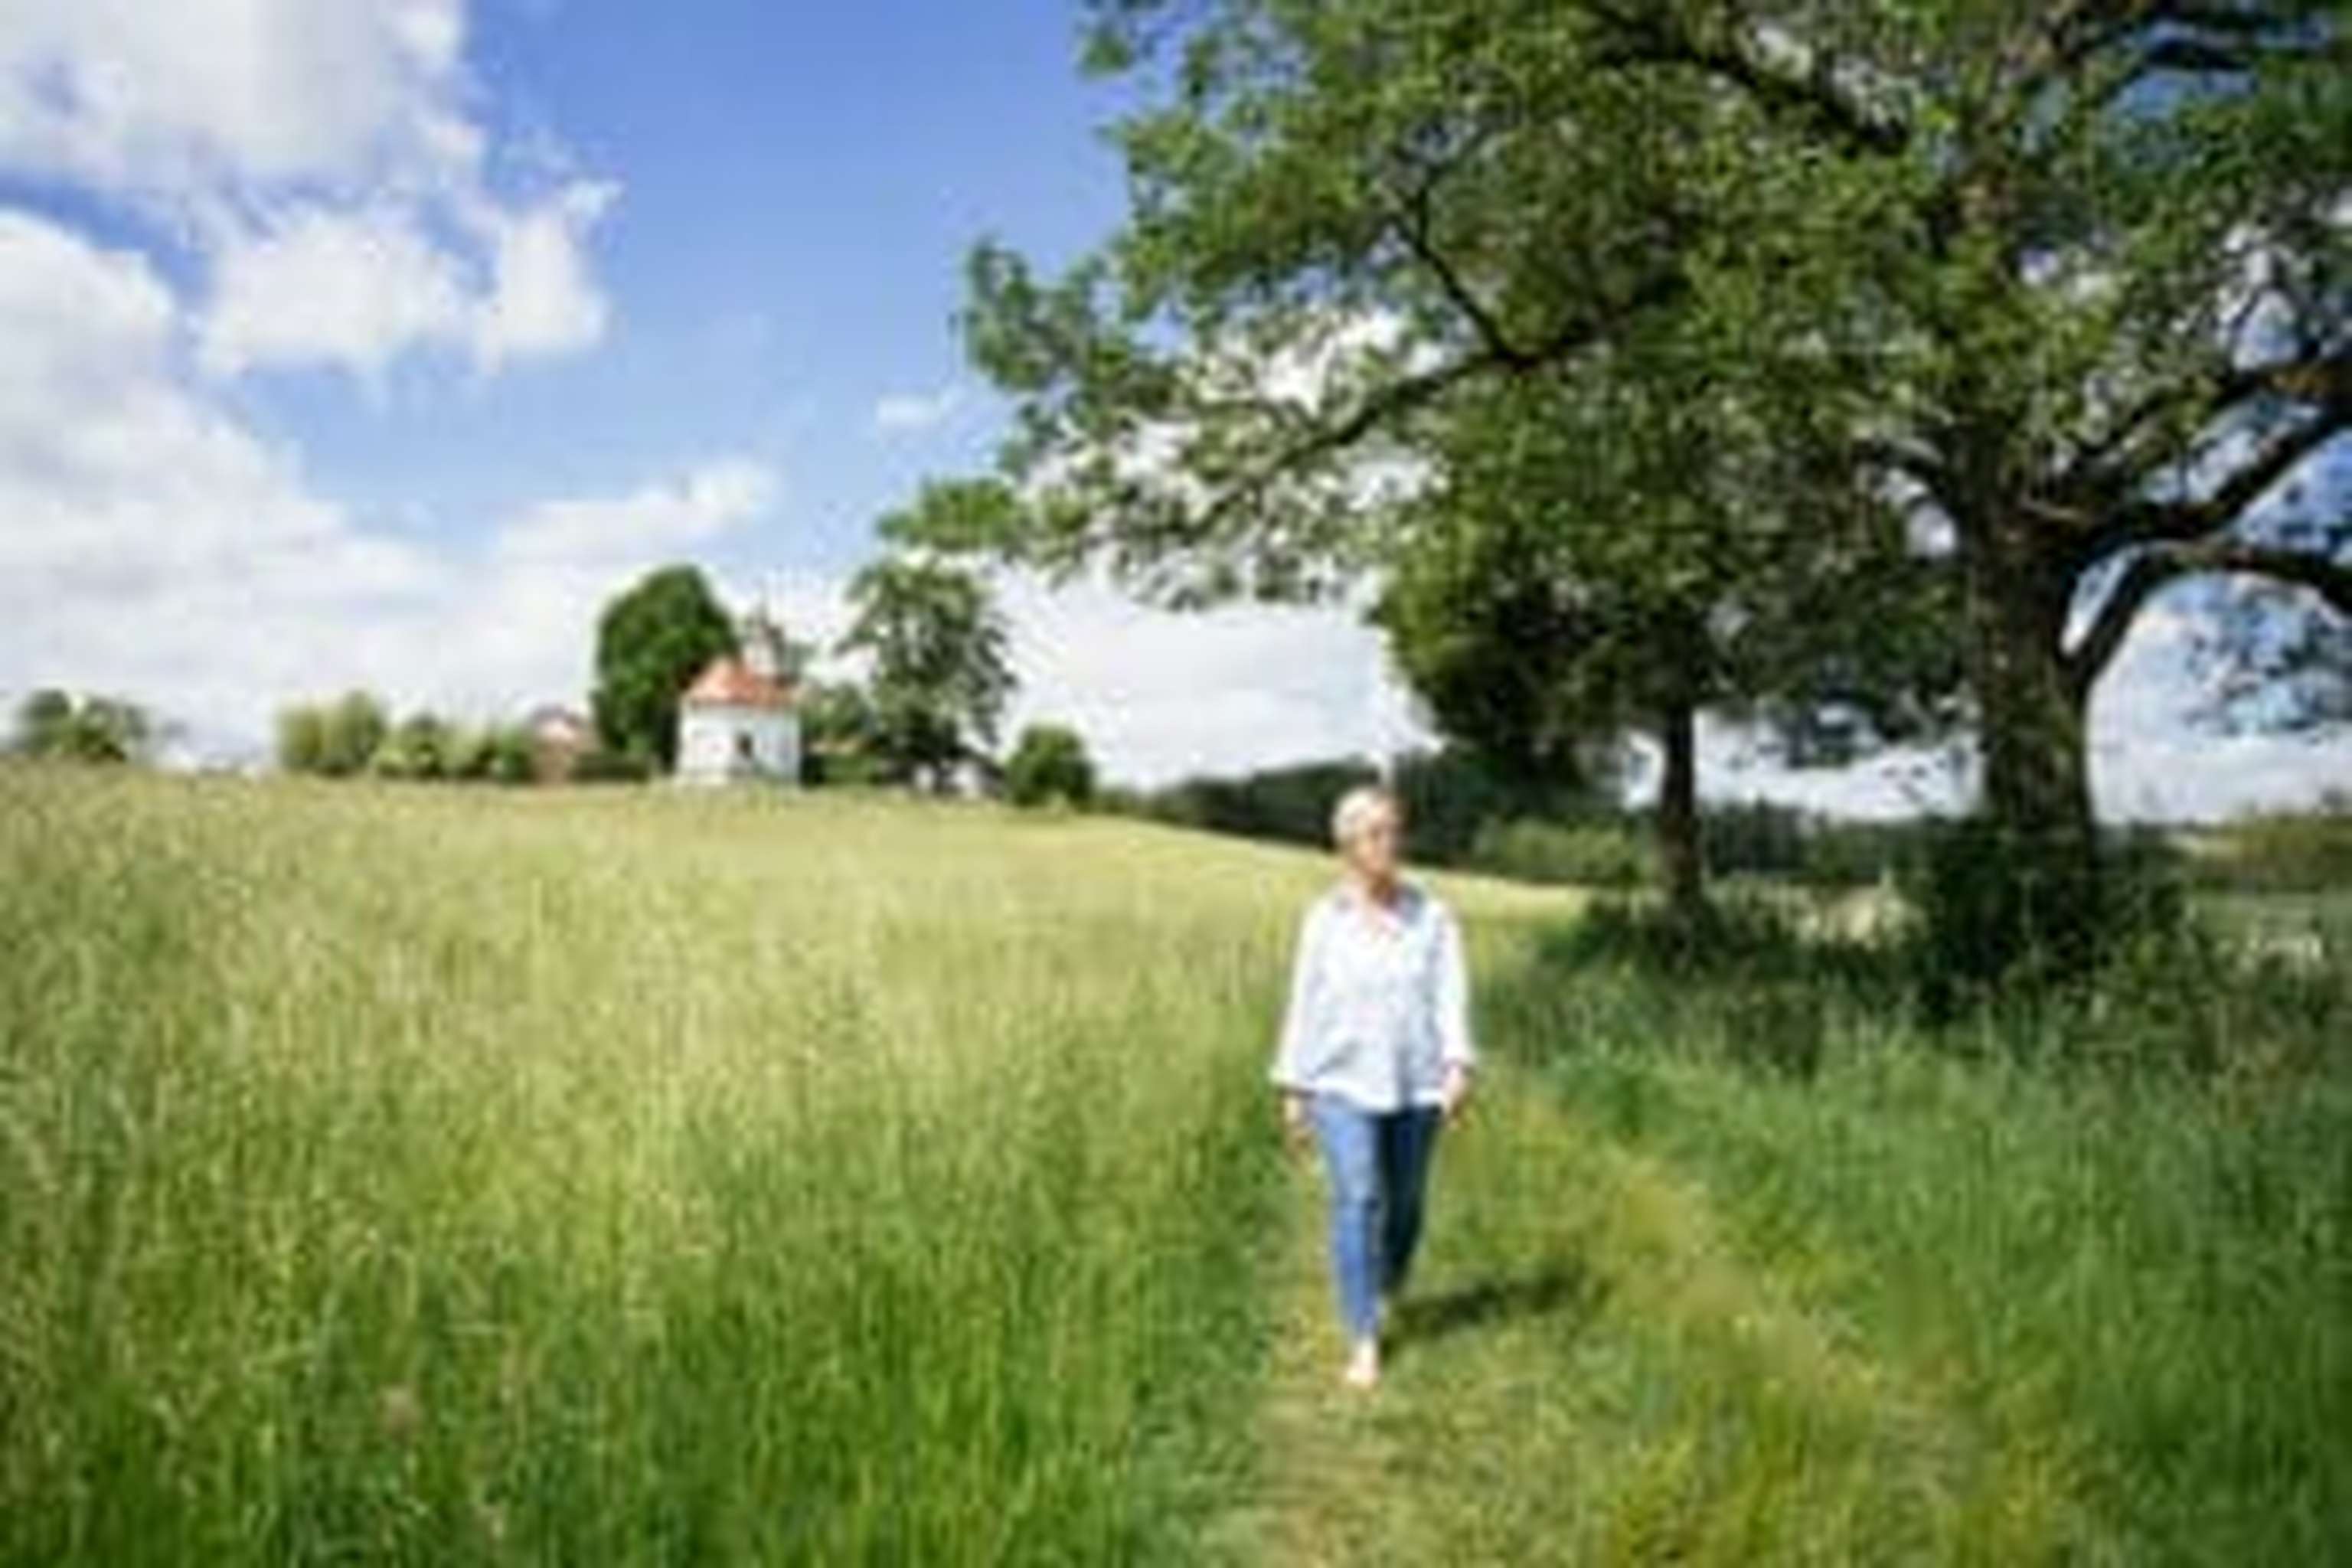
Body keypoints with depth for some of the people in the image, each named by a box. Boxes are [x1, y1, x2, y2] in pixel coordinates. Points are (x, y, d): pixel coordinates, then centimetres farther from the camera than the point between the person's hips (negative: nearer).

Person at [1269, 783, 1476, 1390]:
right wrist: (1292, 1089, 4)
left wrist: (1459, 1066, -20)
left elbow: (1451, 995, -6)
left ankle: (1384, 1295, 39)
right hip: (1344, 1081, -1)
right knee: (1358, 1201, -12)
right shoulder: (1323, 918, 0)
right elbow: (1305, 1003, 3)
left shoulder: (1432, 914, -1)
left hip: (1415, 1083, 1)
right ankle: (1363, 1342, -5)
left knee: (1404, 1204, 10)